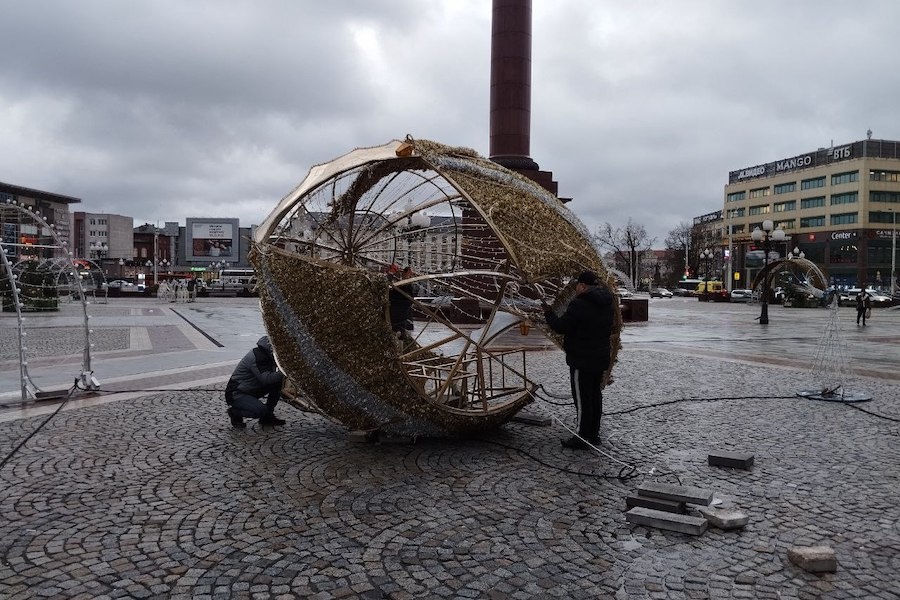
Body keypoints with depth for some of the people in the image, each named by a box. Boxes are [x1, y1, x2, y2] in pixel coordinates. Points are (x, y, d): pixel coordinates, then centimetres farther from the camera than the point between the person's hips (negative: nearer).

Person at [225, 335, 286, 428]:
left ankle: (267, 417, 3)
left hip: (251, 390, 9)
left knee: (278, 382, -5)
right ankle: (234, 412, -1)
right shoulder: (257, 356, -25)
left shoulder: (266, 355, 3)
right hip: (236, 394, -9)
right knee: (261, 411, -29)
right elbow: (266, 378, -32)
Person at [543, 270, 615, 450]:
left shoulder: (579, 304, -20)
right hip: (600, 359, 9)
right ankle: (593, 433, 27)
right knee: (595, 395, 17)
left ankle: (583, 438, 4)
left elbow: (561, 327, -17)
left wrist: (548, 313, -2)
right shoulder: (606, 305, 8)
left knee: (582, 399, -2)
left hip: (582, 361, -9)